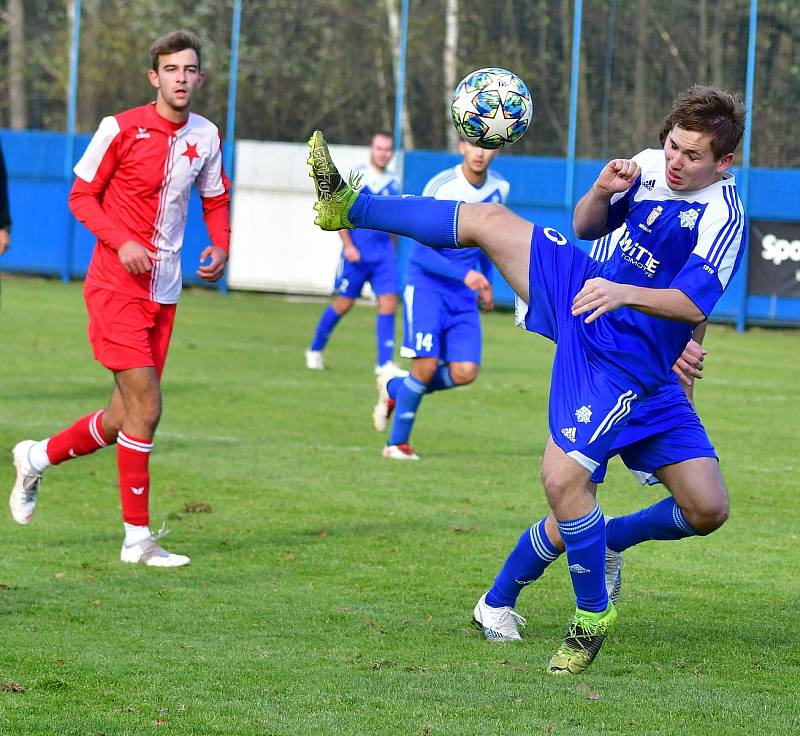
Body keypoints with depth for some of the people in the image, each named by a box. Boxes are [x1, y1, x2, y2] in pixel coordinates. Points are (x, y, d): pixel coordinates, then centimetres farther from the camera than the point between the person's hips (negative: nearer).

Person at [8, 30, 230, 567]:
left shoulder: (207, 136, 6)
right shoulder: (121, 129, -9)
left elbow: (216, 200, 21)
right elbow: (82, 197, -3)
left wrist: (220, 247, 1)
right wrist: (121, 243, -18)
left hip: (163, 293, 6)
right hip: (116, 286, -6)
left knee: (126, 420, 8)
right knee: (145, 405, -13)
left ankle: (38, 458, 34)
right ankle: (138, 538, -5)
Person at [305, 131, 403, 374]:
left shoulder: (393, 183, 10)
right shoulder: (357, 177, -6)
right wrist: (348, 246, -15)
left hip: (384, 254, 4)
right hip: (357, 253, -4)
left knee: (389, 302, -8)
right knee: (344, 302, 3)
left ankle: (385, 363, -7)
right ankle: (315, 350, 24)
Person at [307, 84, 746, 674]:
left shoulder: (722, 216, -20)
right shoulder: (650, 166, 1)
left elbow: (693, 304, -26)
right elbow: (587, 227, 14)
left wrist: (624, 292, -41)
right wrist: (603, 191, -8)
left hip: (623, 361, -7)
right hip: (581, 292, 7)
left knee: (564, 479, -16)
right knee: (489, 220, -2)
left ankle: (593, 615, 6)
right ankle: (350, 206, 9)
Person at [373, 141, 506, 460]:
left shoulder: (498, 188, 2)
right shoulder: (440, 188, -17)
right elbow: (421, 253, -20)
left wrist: (485, 281, 20)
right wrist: (464, 274, -30)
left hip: (464, 293, 5)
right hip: (426, 286, -5)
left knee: (464, 372, -8)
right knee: (427, 365, -15)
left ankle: (395, 389, 18)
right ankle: (397, 443, 4)